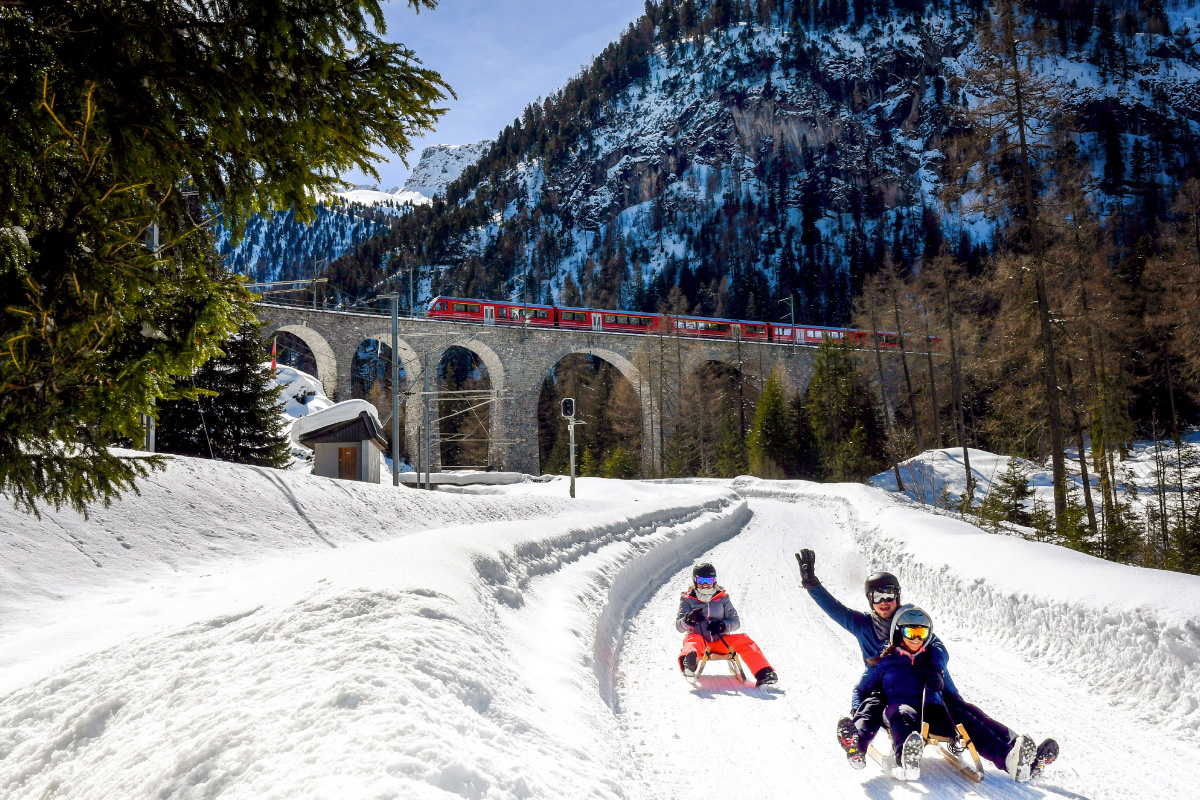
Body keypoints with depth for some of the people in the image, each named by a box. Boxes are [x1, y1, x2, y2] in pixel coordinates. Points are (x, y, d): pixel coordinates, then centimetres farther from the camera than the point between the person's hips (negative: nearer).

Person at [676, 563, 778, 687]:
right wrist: (689, 619, -25)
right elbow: (679, 626, -1)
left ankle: (763, 674, -32)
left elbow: (735, 622, 7)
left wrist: (723, 626, -16)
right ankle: (688, 664, -74)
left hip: (720, 642, 3)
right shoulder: (688, 600, 7)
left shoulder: (722, 598, 12)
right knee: (693, 641, -38)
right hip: (698, 638, -3)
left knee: (744, 640, -22)